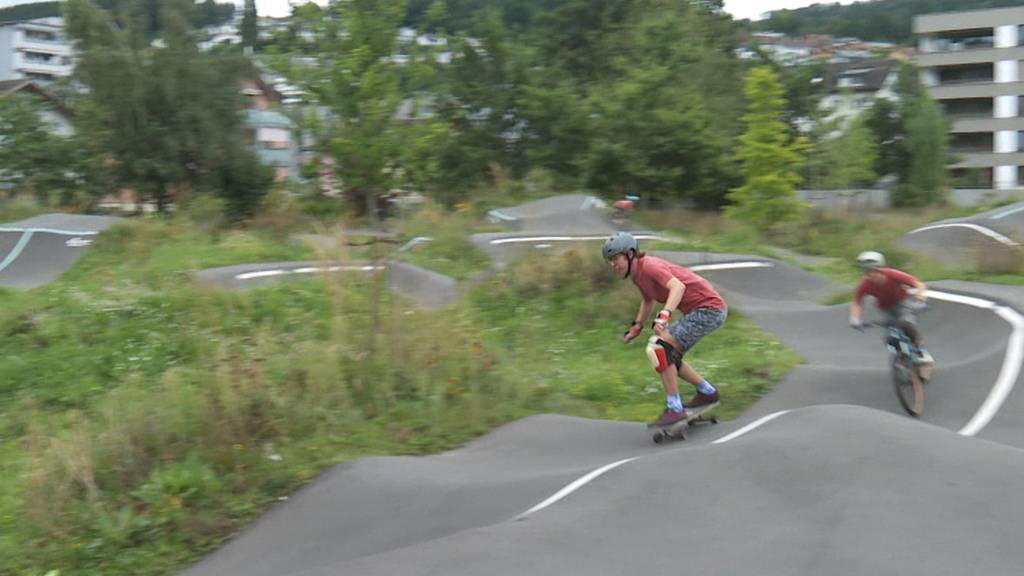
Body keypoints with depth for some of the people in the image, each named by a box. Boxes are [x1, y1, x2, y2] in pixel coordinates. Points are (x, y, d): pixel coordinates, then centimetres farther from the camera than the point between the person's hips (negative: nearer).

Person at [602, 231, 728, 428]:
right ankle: (707, 392, 30)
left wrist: (664, 316, -49)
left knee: (659, 349, -19)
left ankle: (674, 408, -15)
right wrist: (636, 327, 28)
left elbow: (678, 286, -37)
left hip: (709, 309, -10)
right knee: (668, 355, 17)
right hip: (698, 310, 10)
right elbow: (648, 300, 29)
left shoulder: (649, 266, -20)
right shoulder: (637, 273, 9)